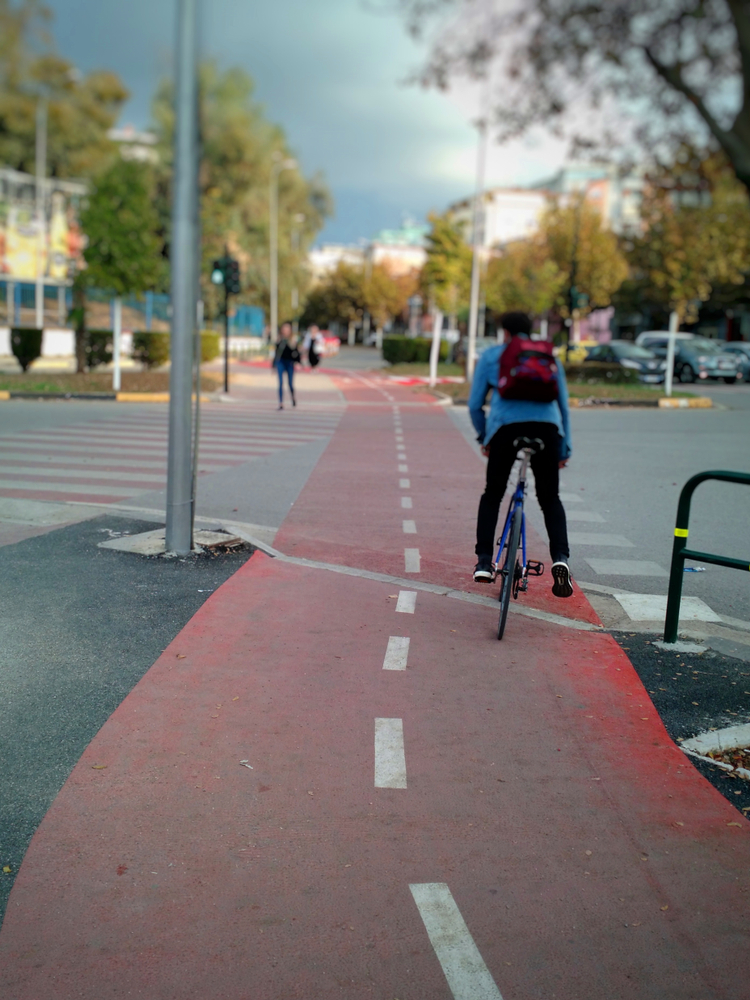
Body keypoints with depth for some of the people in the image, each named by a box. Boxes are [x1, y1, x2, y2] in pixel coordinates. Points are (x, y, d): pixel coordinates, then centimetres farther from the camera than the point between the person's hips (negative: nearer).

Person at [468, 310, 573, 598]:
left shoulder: (491, 356, 20)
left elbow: (475, 405, 15)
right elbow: (563, 406, 24)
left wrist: (483, 437, 28)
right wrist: (564, 449, 27)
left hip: (506, 426, -1)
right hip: (547, 426, 2)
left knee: (492, 494, 16)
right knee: (550, 498, 15)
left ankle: (484, 562, 8)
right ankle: (560, 558, -5)